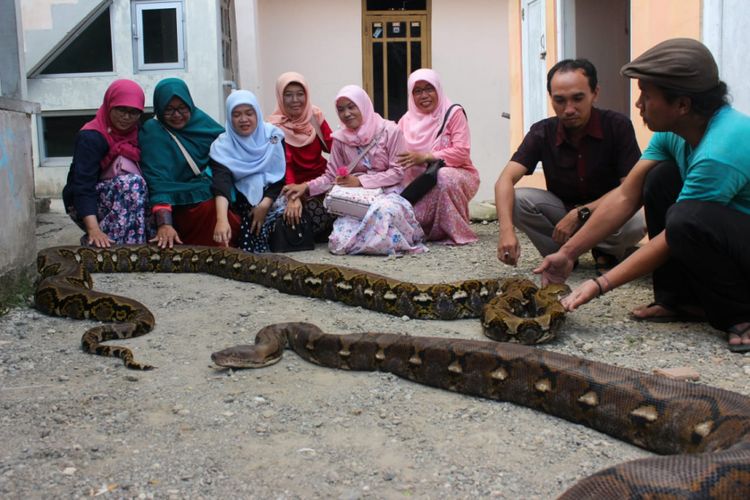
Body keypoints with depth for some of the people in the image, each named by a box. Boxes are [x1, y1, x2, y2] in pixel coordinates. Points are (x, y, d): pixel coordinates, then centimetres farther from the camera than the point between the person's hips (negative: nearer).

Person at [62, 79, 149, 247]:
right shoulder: (90, 138, -17)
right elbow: (83, 186, -27)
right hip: (85, 206, -7)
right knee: (132, 182, -29)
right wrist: (93, 229, -42)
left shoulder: (136, 132, 3)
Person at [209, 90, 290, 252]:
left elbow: (281, 174, -5)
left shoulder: (273, 135, -2)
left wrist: (265, 204, -22)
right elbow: (222, 183, -27)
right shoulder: (222, 146, -10)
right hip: (245, 201, -2)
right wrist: (222, 219, -45)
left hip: (274, 194, 2)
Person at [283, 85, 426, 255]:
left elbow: (398, 172, -8)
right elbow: (331, 176, 9)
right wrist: (306, 186, -10)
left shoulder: (389, 131, -5)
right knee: (339, 243, -22)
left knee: (384, 210, -41)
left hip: (387, 194, -3)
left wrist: (360, 181, -15)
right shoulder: (340, 138, 6)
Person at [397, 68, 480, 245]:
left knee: (444, 175, -38)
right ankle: (429, 230, 7)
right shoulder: (407, 119, 9)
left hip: (455, 174, -4)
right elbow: (397, 153, 7)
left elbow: (462, 152, -16)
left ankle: (457, 232, -20)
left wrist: (425, 157, -24)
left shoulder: (453, 113, -6)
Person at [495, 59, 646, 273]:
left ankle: (607, 252, -2)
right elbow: (505, 180, -24)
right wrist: (506, 229, -43)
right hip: (562, 211, 2)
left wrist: (580, 214, -29)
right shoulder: (542, 133, -12)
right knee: (517, 200, -25)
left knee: (638, 220, -35)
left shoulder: (617, 125, -17)